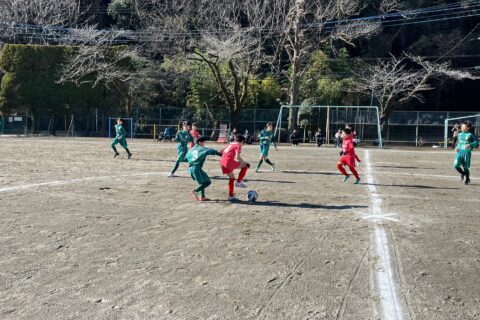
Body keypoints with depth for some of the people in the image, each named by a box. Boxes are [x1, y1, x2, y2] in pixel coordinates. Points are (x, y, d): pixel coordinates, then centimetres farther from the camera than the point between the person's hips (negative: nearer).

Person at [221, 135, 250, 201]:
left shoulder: (230, 144, 26)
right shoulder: (238, 145, 2)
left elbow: (222, 152, 28)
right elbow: (237, 157, -13)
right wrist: (244, 162, 1)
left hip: (222, 162, 8)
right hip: (229, 161, -8)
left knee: (232, 178, 21)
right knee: (245, 166, 6)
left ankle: (231, 196, 22)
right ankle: (239, 182, 3)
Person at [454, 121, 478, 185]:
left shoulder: (470, 135, -7)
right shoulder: (460, 134, 10)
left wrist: (470, 145, -27)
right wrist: (457, 147, 8)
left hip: (467, 153, -4)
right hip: (459, 152, 4)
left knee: (465, 167, 3)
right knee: (456, 165, -10)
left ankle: (467, 179, 25)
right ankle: (462, 173, 21)